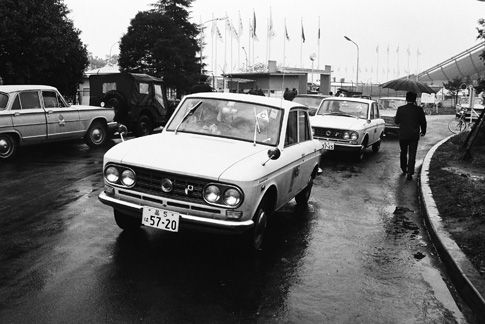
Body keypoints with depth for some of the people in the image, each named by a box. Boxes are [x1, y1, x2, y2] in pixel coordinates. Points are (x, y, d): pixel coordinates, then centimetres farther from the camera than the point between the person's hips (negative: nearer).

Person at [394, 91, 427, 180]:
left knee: (403, 153, 19)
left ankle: (404, 169, 31)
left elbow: (396, 121, -3)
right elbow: (423, 122, 4)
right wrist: (423, 131, 20)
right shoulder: (419, 109, -5)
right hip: (414, 135, 0)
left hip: (403, 135, 0)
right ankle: (410, 173, -4)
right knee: (412, 154, 2)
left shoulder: (400, 109, -8)